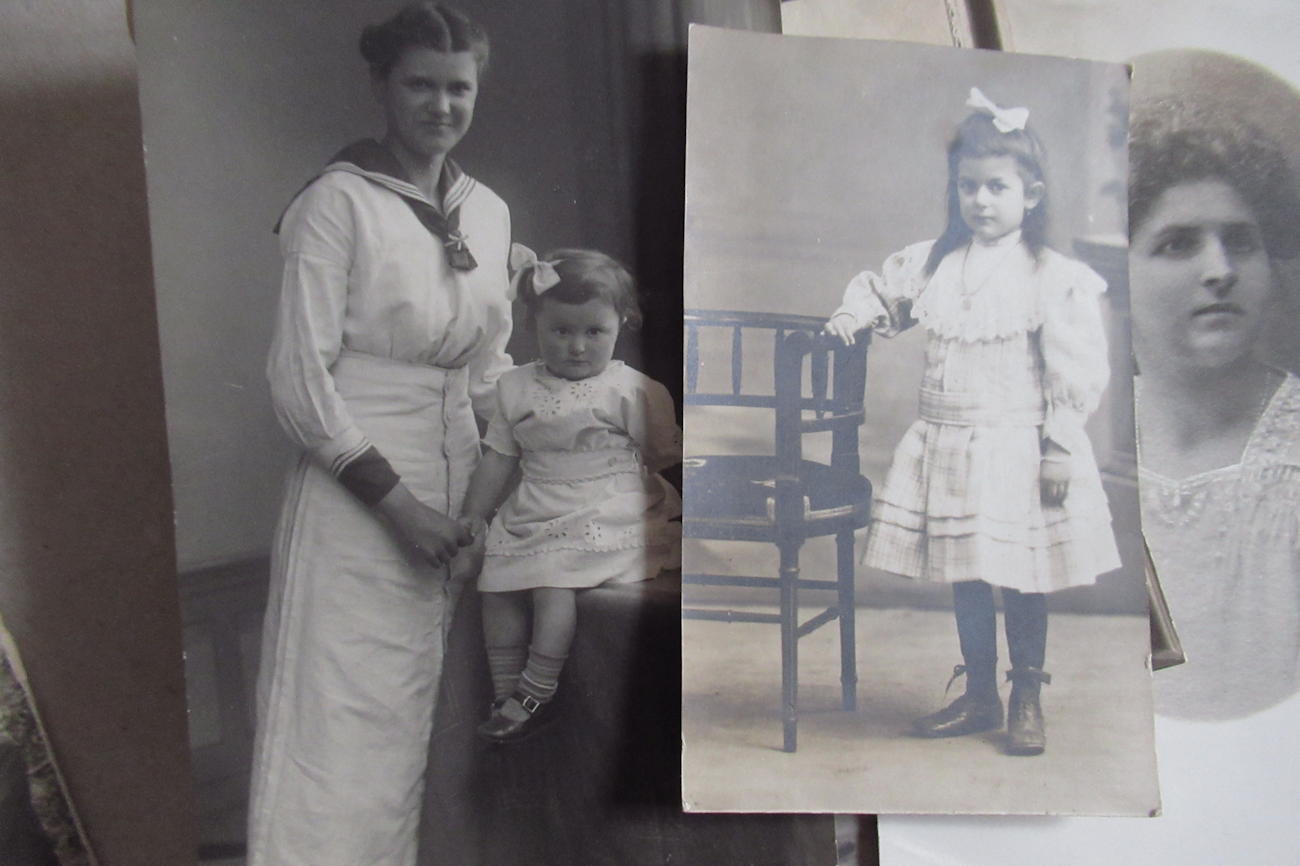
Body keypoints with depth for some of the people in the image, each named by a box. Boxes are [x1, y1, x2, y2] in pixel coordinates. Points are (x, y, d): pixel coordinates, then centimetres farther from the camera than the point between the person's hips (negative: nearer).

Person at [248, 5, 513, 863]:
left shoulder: (489, 211, 10)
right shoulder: (337, 202, -9)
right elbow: (300, 379, -13)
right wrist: (396, 500, -15)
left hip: (453, 485, 6)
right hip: (358, 490, -6)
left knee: (416, 717, 12)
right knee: (345, 721, -1)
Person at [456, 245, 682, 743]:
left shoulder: (630, 389, -2)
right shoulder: (517, 389, 10)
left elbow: (664, 451, 3)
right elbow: (499, 458, 15)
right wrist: (474, 514, 12)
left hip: (604, 517, -6)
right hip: (535, 515, 6)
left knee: (552, 578, -24)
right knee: (498, 582, -5)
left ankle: (535, 695, -12)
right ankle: (504, 693, 9)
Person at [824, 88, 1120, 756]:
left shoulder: (1055, 277, -8)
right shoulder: (931, 262, 5)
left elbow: (1078, 373, -8)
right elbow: (880, 287, 23)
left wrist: (1058, 448, -11)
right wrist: (852, 315, 3)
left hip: (1019, 451, -4)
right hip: (947, 446, 4)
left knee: (1024, 579, 6)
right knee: (964, 577, 13)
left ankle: (1026, 700, 25)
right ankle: (979, 696, 29)